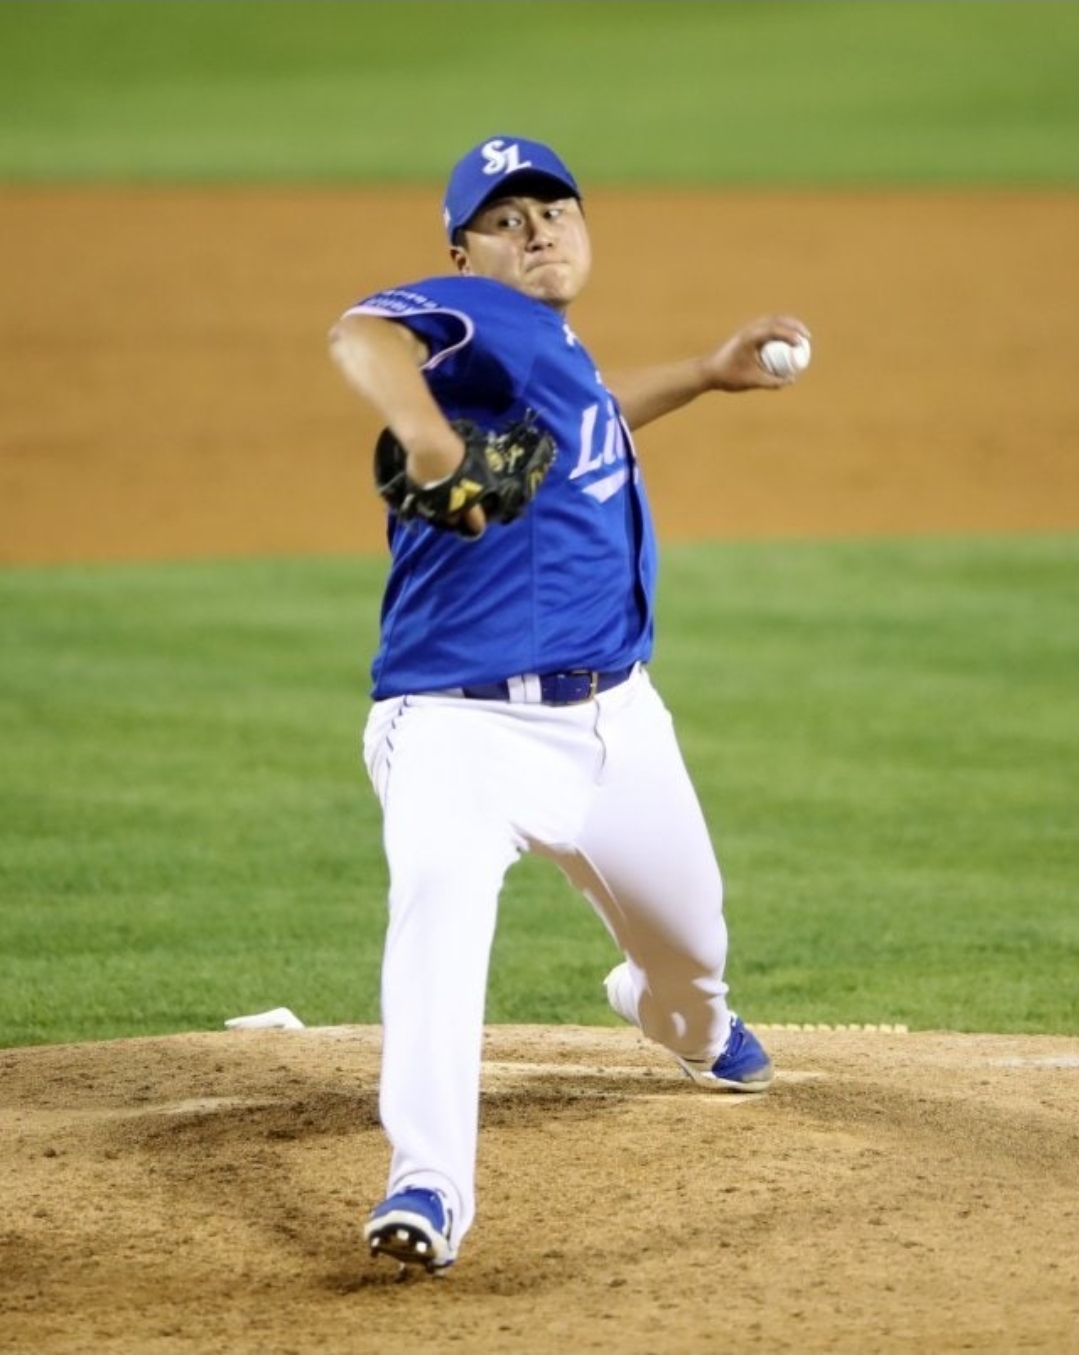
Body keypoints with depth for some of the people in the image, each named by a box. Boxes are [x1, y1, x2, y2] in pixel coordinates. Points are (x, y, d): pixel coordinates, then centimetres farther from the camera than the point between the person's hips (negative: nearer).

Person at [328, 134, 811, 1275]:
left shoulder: (559, 355, 13)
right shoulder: (478, 318, -11)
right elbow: (363, 334, -35)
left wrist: (705, 374, 38)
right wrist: (425, 433, -54)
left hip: (613, 722, 8)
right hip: (461, 722, -8)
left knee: (688, 938, 23)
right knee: (441, 894, -36)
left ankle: (683, 1016, 61)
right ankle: (429, 1184, -40)